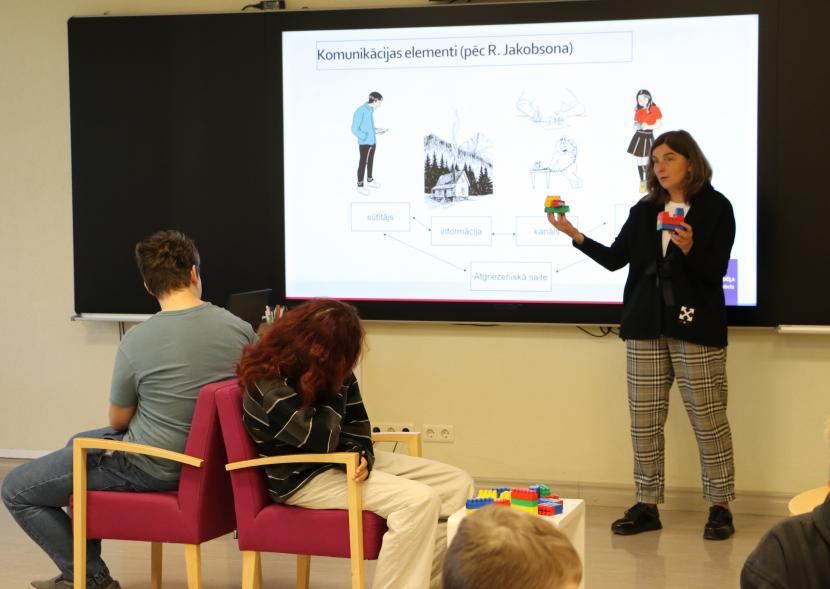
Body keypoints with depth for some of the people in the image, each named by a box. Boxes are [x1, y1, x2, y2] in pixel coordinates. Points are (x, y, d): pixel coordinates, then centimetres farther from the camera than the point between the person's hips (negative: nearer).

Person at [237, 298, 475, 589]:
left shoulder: (333, 370, -1)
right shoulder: (270, 388, -25)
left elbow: (356, 422, 8)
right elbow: (324, 440, -25)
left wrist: (362, 456, -12)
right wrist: (333, 387, -17)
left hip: (340, 460, 9)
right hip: (303, 478, -9)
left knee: (458, 484, -1)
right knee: (420, 501, -28)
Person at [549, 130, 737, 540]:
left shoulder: (715, 208, -2)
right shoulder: (644, 211, 12)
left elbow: (715, 272, -7)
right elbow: (614, 259, 9)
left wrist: (689, 249, -26)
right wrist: (576, 236, -3)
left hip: (696, 323, -5)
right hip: (646, 324, 5)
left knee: (707, 417, -3)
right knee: (644, 419, 5)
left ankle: (720, 507, 7)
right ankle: (647, 506, 13)